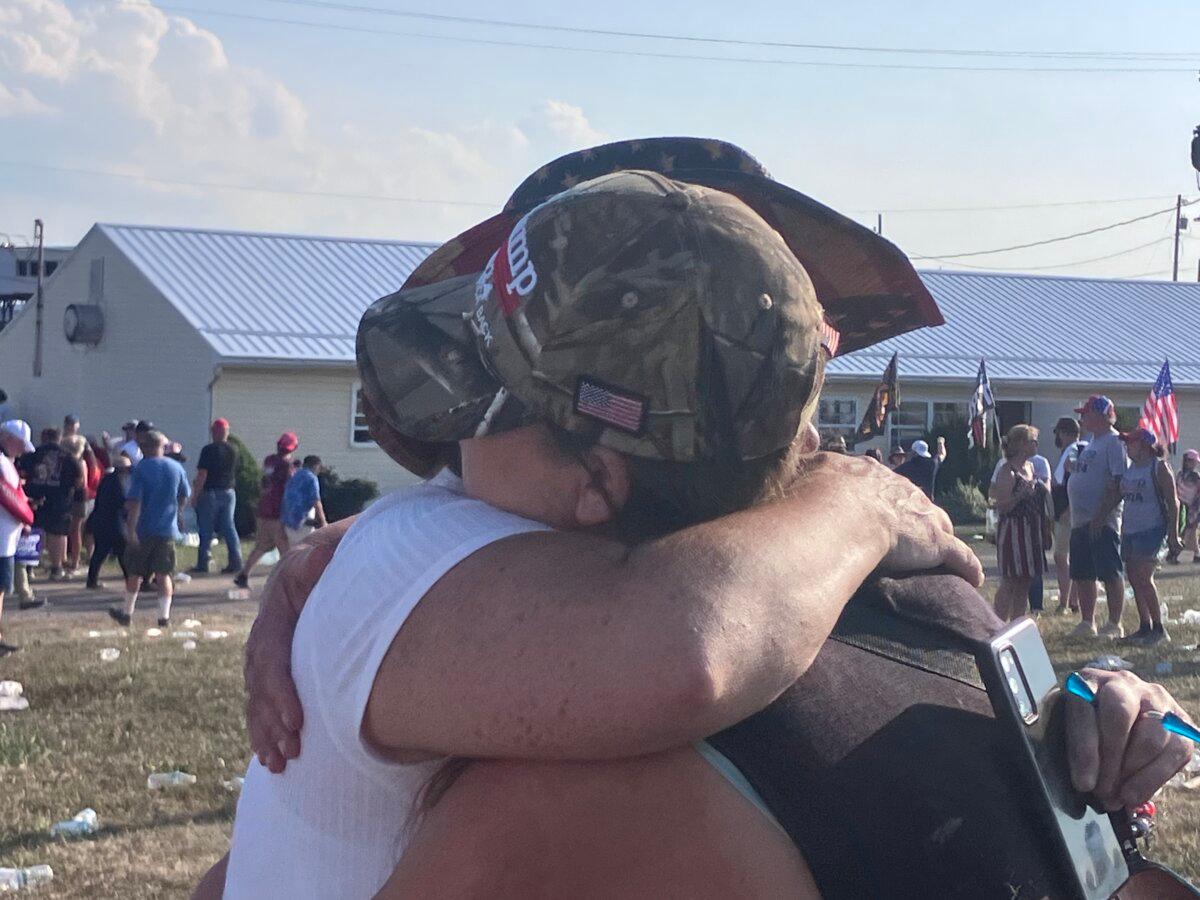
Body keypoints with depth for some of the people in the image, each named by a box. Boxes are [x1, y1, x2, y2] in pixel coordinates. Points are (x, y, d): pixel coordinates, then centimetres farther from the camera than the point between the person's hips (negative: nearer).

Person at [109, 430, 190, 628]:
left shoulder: (140, 469, -10)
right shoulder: (176, 468, 2)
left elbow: (134, 502, -15)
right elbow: (185, 497, 13)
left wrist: (131, 529, -16)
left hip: (143, 530, -2)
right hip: (168, 530, 2)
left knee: (134, 574, 11)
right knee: (163, 574, 6)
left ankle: (127, 613, 22)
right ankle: (164, 616, 1)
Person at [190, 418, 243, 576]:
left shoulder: (209, 450, -13)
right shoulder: (233, 450, 4)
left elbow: (202, 475, -14)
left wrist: (195, 495, -10)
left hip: (210, 493, -5)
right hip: (229, 493, 5)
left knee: (205, 530, 2)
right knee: (229, 527, 7)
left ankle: (202, 564, 4)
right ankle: (236, 561, 0)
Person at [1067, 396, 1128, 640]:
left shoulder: (1114, 442, -12)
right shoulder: (1092, 442, 18)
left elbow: (1119, 484, -19)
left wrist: (1101, 516, -22)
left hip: (1102, 522, -10)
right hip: (1080, 520, 10)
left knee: (1110, 574, -5)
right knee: (1082, 575, 12)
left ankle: (1114, 625, -1)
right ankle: (1087, 623, 19)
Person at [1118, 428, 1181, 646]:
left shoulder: (1159, 467, -7)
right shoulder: (1130, 469, 14)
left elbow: (1173, 502, -9)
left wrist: (1173, 535, -13)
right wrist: (1122, 529, 20)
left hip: (1151, 530, -8)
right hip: (1130, 530, 8)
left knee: (1143, 578, -14)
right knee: (1134, 580, 6)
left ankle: (1159, 629, -7)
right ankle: (1144, 627, 14)